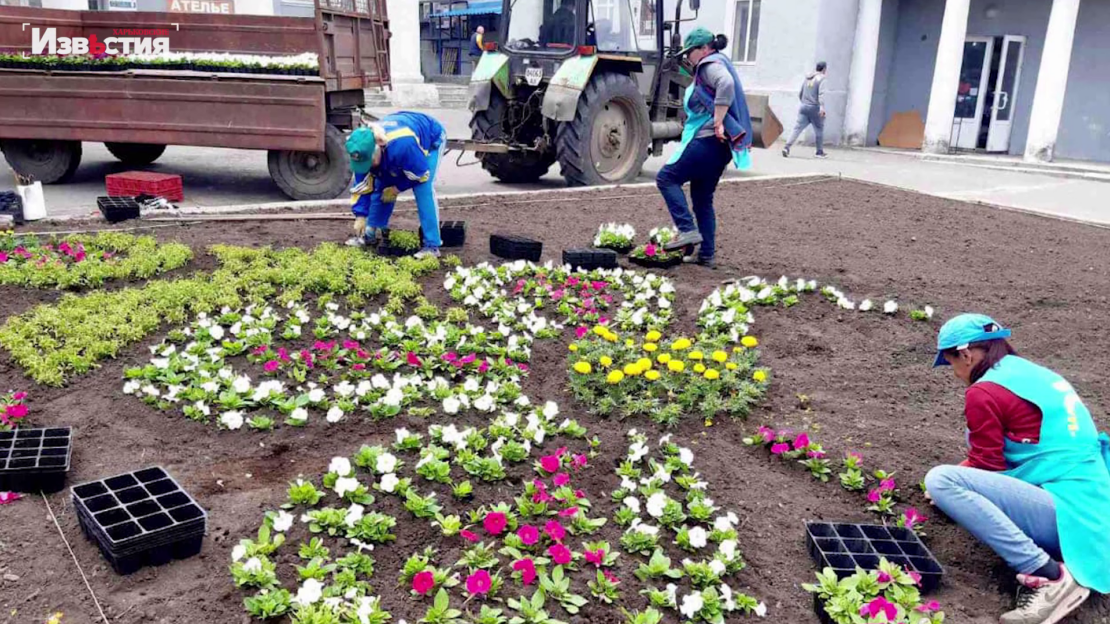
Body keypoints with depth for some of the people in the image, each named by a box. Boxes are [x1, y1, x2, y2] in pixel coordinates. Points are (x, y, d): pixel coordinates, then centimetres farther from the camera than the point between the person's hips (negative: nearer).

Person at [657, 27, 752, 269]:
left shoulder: (711, 64, -6)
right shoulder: (710, 67, 25)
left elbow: (726, 84, -28)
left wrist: (717, 121, -27)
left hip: (708, 140, -11)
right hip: (718, 146, 11)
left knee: (667, 177, -7)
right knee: (703, 199, 13)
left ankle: (688, 230, -14)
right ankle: (706, 254, 14)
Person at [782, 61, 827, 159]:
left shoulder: (807, 79, 15)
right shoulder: (821, 79, -5)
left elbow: (800, 93, 20)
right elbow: (821, 94, -20)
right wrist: (822, 107, -31)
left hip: (803, 107, 5)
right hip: (814, 108, -5)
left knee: (797, 128, -2)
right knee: (819, 130, 9)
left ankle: (787, 148, -18)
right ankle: (820, 152, 19)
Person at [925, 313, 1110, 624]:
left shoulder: (984, 392, -8)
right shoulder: (1034, 374, 18)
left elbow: (987, 467, -2)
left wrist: (950, 486, 16)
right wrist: (962, 473, 27)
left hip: (1066, 512, -9)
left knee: (939, 480, -16)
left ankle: (1047, 575, -20)